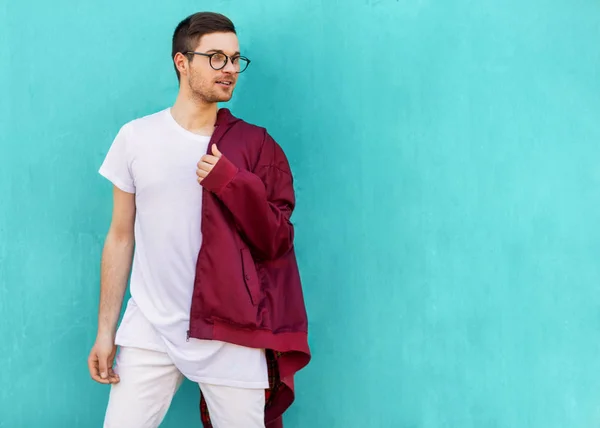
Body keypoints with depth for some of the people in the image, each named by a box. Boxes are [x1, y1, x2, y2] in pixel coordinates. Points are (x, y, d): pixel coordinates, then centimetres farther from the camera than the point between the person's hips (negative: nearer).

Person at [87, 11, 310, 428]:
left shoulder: (256, 145, 1)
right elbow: (121, 238, 7)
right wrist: (105, 330, 5)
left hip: (232, 337, 0)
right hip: (149, 332, 1)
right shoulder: (135, 137, 3)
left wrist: (230, 183, -15)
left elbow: (276, 242, -1)